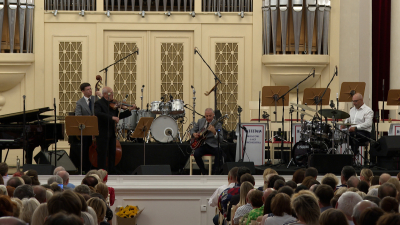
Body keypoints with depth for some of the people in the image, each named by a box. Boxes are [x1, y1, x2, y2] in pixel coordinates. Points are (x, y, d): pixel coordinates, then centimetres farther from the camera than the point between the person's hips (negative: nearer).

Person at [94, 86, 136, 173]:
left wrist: (129, 110, 1)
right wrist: (112, 117, -34)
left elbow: (118, 116, 14)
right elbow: (97, 113, -30)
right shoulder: (99, 103, -10)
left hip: (112, 133, 7)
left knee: (112, 154, 13)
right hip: (103, 134, -7)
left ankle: (112, 171, 22)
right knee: (103, 155, -2)